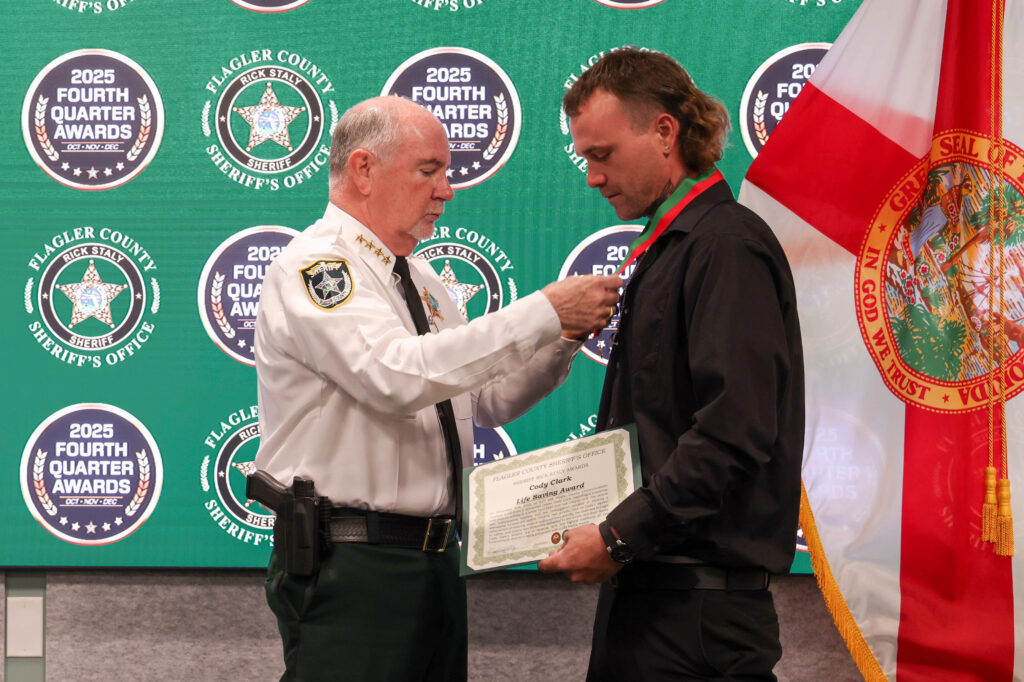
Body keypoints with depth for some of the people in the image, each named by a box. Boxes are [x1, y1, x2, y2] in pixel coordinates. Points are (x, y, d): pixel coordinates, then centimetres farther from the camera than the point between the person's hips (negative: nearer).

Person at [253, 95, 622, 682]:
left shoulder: (418, 276, 17)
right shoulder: (314, 267, -11)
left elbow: (490, 399, 20)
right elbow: (400, 375, -28)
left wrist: (565, 338, 2)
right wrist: (545, 312, -25)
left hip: (434, 560, 9)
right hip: (350, 565, -9)